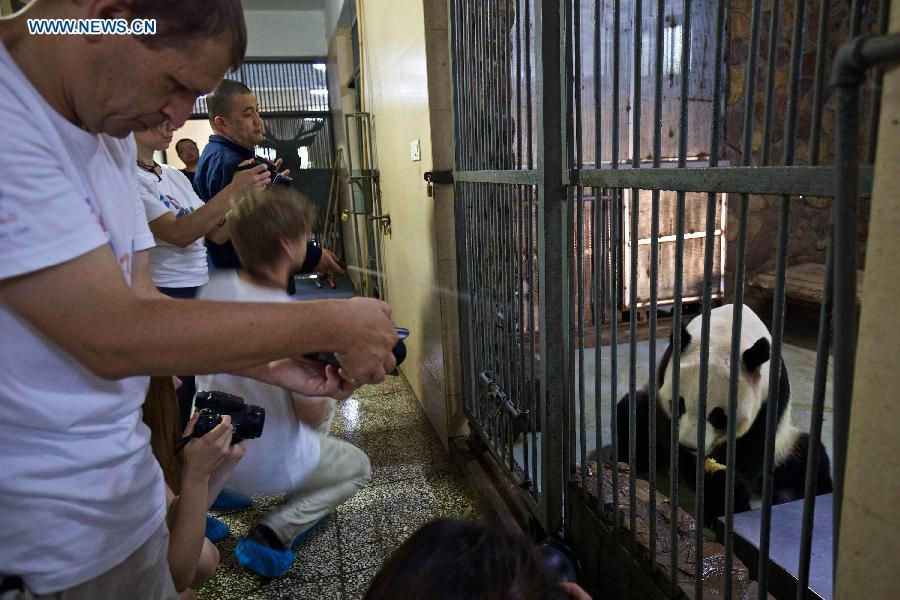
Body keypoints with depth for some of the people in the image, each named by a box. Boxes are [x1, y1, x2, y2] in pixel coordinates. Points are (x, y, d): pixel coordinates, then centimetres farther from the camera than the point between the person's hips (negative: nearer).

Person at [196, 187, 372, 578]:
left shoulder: (214, 289, -13)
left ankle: (293, 507, 30)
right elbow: (310, 414, -20)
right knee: (358, 467, 19)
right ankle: (274, 533, 1)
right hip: (268, 466, -7)